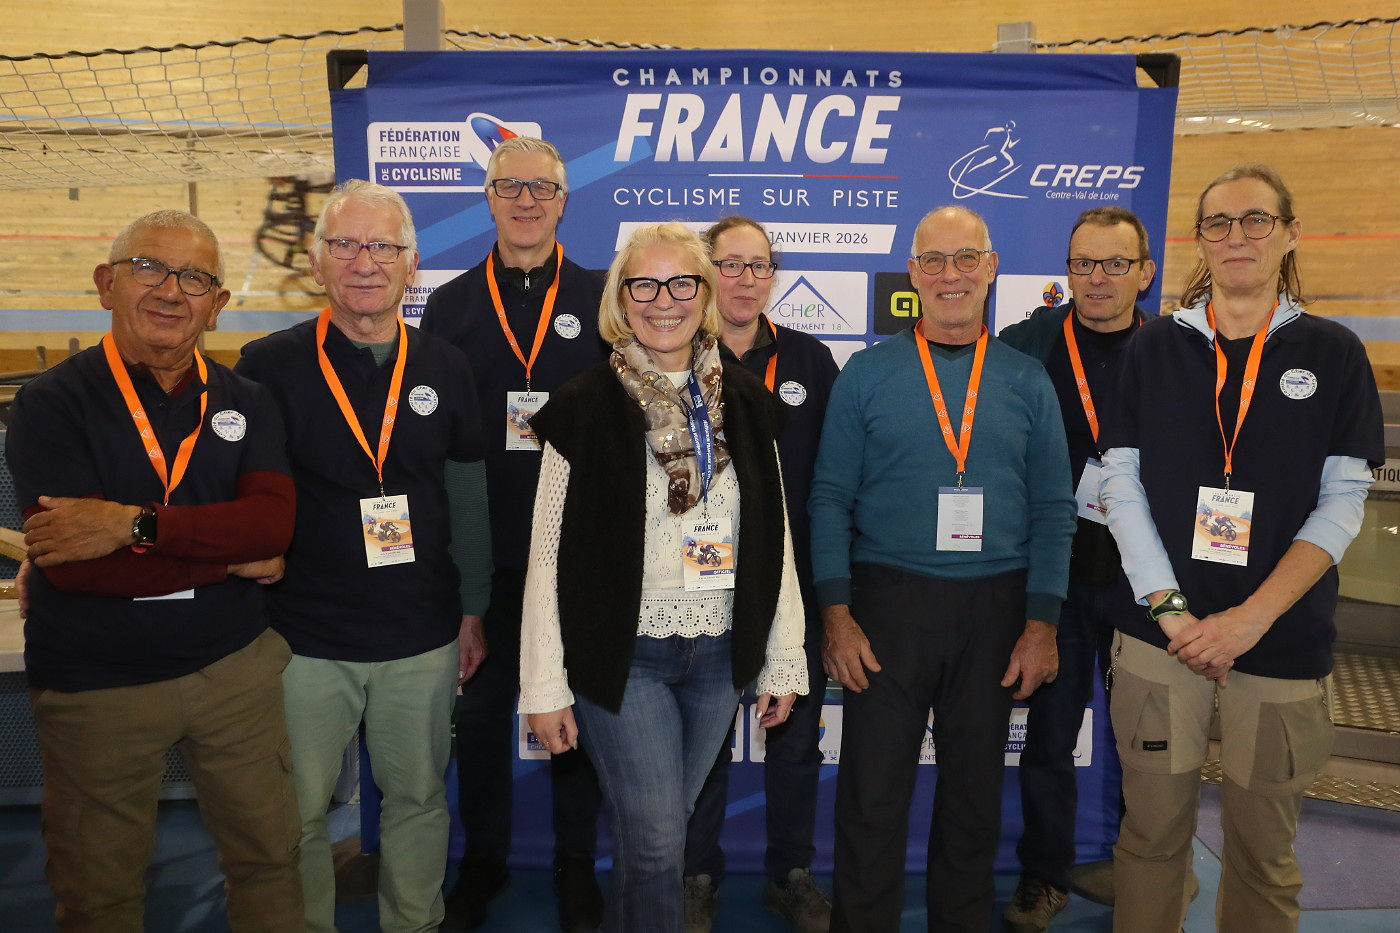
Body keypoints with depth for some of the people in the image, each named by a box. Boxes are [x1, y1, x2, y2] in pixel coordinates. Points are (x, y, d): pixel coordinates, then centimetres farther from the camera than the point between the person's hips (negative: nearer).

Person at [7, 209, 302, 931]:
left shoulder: (246, 403, 2)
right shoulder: (52, 403, -9)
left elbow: (274, 520, -14)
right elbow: (70, 563, -21)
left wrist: (135, 523, -24)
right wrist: (234, 557, -15)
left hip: (237, 668, 3)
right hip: (96, 686, -2)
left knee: (269, 859, 15)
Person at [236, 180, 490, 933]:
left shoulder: (444, 368, 2)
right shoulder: (269, 366, -5)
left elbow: (468, 498, 7)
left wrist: (472, 610, 9)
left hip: (423, 638, 2)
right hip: (304, 639, -2)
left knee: (418, 799, 16)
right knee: (297, 813, 13)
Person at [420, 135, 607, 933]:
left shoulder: (603, 301, 2)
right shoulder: (450, 306, 5)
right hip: (483, 551, 1)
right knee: (481, 709, 13)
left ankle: (577, 866, 30)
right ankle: (484, 859, 34)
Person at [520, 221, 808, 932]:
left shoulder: (745, 404, 3)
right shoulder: (587, 407, -7)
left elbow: (773, 538, 6)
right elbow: (549, 553, -7)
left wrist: (784, 659, 5)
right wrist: (544, 685, -8)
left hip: (719, 656, 4)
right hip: (622, 657, -3)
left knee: (661, 824, 17)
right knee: (656, 840, -1)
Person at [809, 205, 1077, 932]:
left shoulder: (1027, 381, 6)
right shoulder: (866, 374, 1)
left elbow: (1053, 511, 5)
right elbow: (830, 499, -2)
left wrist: (1041, 624, -2)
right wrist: (836, 613, -9)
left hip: (996, 609, 2)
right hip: (887, 602, -2)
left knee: (975, 791, 15)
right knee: (871, 796, 4)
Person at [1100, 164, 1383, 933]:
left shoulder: (1333, 353, 3)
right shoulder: (1155, 349, 5)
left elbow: (1341, 503, -2)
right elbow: (1122, 487, 1)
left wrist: (1251, 617, -13)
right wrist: (1171, 609, -9)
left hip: (1283, 645, 0)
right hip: (1159, 636, 0)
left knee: (1262, 849, 11)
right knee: (1152, 832, 9)